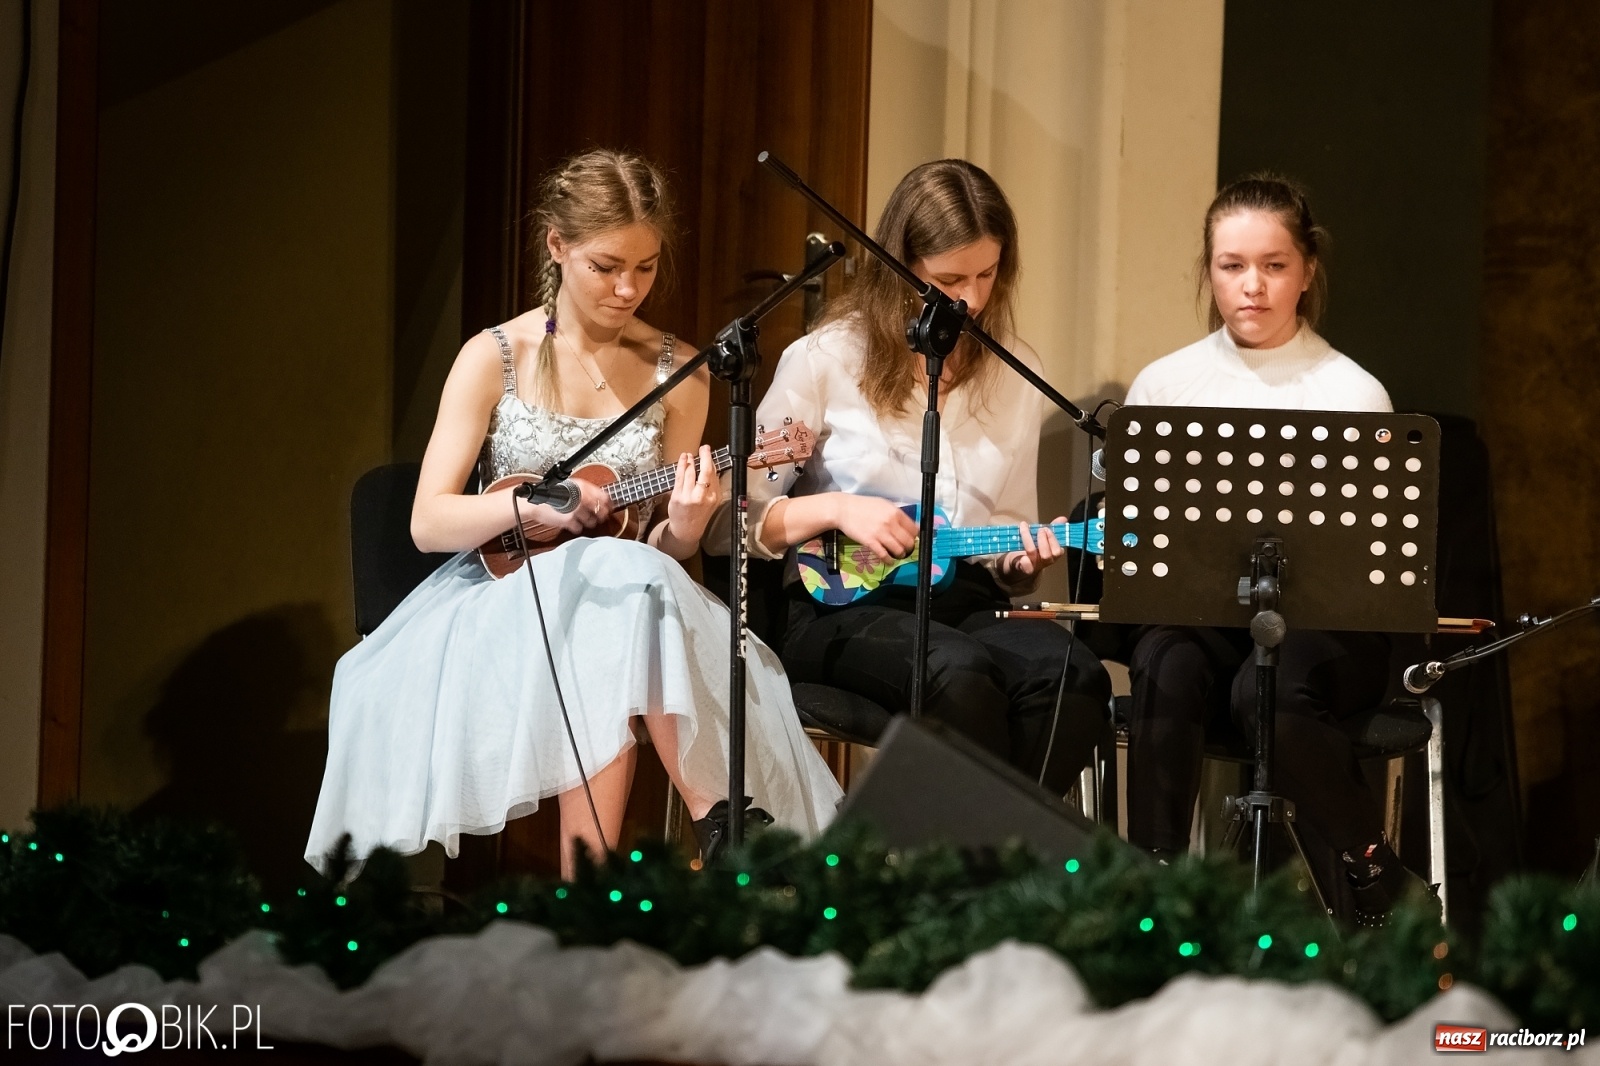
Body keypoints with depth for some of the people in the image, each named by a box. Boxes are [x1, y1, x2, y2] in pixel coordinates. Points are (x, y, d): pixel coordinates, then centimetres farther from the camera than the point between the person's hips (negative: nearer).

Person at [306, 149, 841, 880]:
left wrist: (684, 527, -16)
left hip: (628, 598, 2)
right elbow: (428, 523, -5)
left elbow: (663, 551, 8)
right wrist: (530, 504, -22)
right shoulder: (495, 359, -1)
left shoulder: (678, 373, 5)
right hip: (503, 593, -2)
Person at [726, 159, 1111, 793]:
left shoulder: (1015, 373, 14)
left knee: (1072, 672, -29)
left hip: (965, 604, 4)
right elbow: (737, 520, 1)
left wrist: (1024, 557, -2)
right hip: (840, 604, -4)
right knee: (962, 674, -36)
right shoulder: (827, 360, 0)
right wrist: (835, 509, -15)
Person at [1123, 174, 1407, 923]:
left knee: (1271, 690, -36)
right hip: (1193, 611, 2)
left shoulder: (1353, 395, 3)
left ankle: (1373, 889, -14)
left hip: (1323, 620, -2)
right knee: (1167, 671, -35)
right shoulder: (1164, 385, 10)